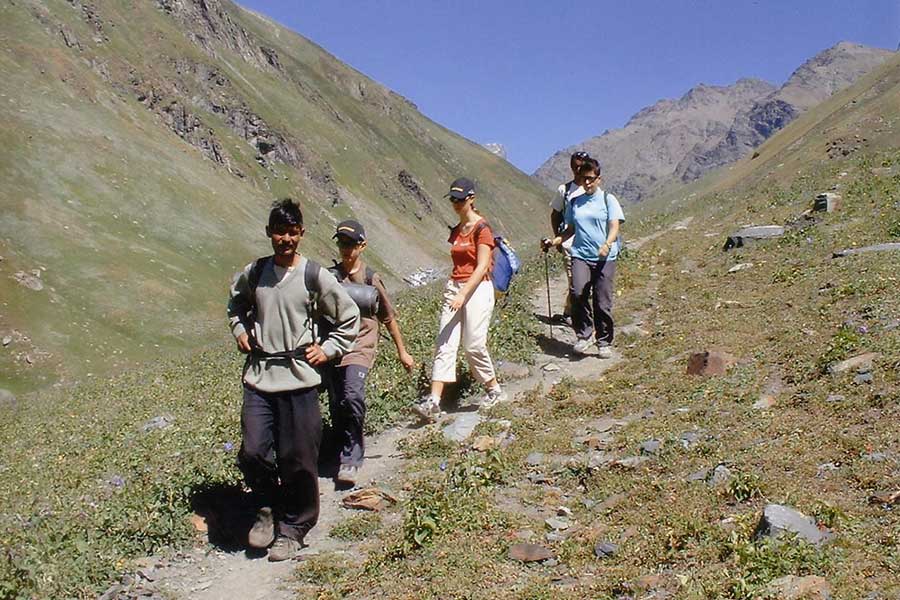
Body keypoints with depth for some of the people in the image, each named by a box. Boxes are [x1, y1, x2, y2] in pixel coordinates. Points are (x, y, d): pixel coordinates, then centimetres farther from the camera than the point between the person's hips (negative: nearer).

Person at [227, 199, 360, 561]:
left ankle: (292, 529, 20)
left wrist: (328, 350, -1)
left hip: (299, 379, -3)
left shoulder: (315, 276, -4)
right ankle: (268, 508, 26)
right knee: (253, 452, -2)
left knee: (298, 460, 2)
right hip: (258, 378, 3)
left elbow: (350, 318, 6)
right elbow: (236, 304, 28)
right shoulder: (253, 273, 6)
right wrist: (240, 330, 12)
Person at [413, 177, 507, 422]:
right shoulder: (456, 231, 15)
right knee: (445, 345, -3)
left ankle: (495, 390, 17)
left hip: (477, 289, -7)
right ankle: (433, 402, -9)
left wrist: (463, 294, -21)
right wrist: (453, 290, 16)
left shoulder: (481, 228, -7)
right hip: (453, 289, 7)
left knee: (474, 345, -6)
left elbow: (482, 267, -14)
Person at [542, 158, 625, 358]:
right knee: (578, 293, -20)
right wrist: (555, 241, 8)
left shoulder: (608, 199, 5)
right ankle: (583, 335, -3)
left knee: (603, 302, -2)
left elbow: (614, 227, -4)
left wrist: (607, 245, -23)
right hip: (580, 255, 2)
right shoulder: (574, 202, 16)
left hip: (605, 258, -2)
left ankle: (604, 342, 13)